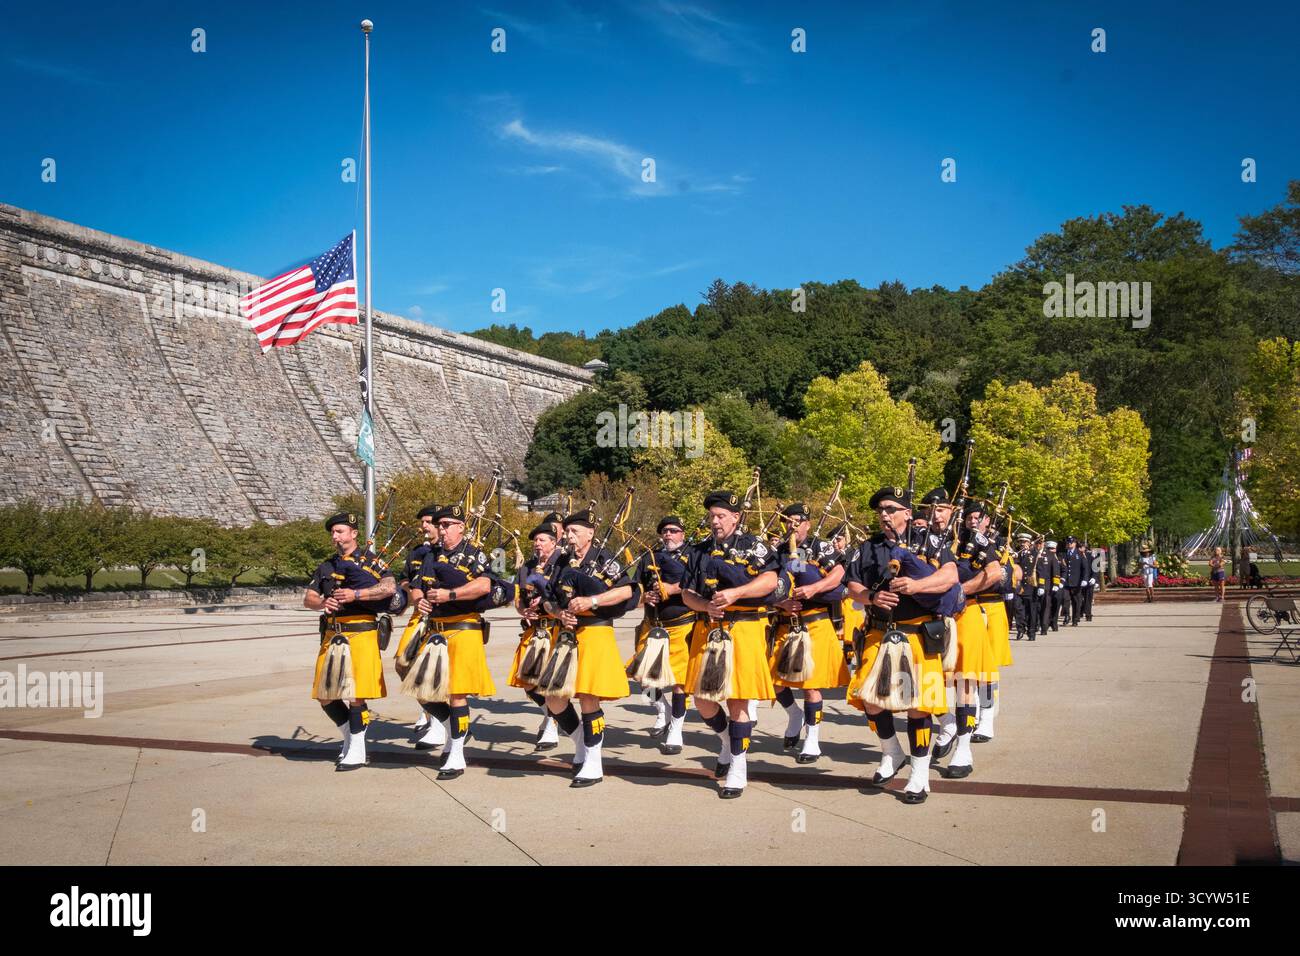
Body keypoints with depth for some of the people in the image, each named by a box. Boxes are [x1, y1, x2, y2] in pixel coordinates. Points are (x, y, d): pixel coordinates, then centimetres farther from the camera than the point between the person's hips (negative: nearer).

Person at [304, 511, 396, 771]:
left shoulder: (370, 560, 0)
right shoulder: (327, 567, 17)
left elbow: (389, 587, -14)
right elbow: (308, 599, 13)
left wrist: (355, 594, -21)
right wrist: (322, 603, -10)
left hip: (360, 634, -6)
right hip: (332, 635, 6)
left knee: (356, 694, -7)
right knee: (326, 697, 7)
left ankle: (357, 750, 5)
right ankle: (349, 738, 27)